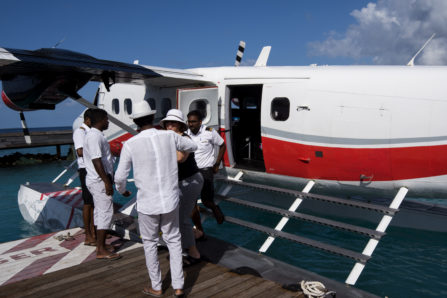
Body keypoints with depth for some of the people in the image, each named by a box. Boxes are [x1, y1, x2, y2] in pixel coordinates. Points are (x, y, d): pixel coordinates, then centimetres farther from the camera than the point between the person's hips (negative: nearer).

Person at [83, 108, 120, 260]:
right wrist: (107, 182, -23)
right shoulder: (95, 136, -17)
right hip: (100, 181, -11)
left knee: (99, 212, 14)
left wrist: (107, 179, 22)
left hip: (96, 180, 11)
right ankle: (101, 250, -2)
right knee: (105, 212, -7)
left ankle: (99, 245, 23)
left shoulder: (93, 135, 16)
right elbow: (96, 161, -24)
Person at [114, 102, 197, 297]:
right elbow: (192, 147, 13)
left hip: (147, 203, -2)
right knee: (174, 241, 19)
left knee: (150, 244, 18)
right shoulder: (169, 136, -6)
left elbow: (120, 177, -7)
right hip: (170, 201, 2)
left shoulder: (130, 144, -12)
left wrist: (121, 190, 17)